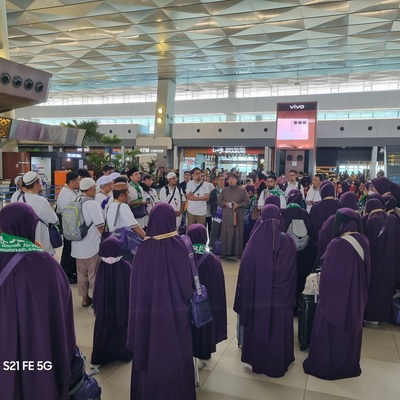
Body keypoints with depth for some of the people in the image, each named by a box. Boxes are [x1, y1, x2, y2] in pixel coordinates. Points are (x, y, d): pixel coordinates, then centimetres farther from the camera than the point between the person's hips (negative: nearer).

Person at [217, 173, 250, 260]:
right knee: (225, 234, -1)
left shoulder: (242, 190, 6)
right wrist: (225, 203, -10)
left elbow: (247, 202, 2)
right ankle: (224, 252, 7)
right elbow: (219, 201, 9)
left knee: (238, 234, -1)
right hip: (226, 216, 1)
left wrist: (238, 205, -13)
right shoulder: (224, 190, 13)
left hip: (238, 216, -1)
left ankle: (237, 253, 7)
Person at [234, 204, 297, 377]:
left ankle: (258, 363, 33)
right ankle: (278, 365, 33)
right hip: (281, 297, 1)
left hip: (258, 295, -1)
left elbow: (245, 272, -11)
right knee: (278, 330, 17)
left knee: (258, 328, 17)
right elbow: (292, 273, -4)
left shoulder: (254, 242, -16)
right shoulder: (288, 241, -12)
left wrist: (245, 299, 1)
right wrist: (290, 296, 9)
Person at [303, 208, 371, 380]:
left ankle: (325, 366, 24)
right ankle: (349, 365, 38)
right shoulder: (363, 242, -4)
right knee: (350, 328, 22)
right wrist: (361, 291, 18)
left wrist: (323, 293, -6)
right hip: (356, 296, 7)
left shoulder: (337, 245, -27)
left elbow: (328, 273, -20)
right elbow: (367, 269, 7)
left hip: (336, 296, -7)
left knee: (330, 331, 10)